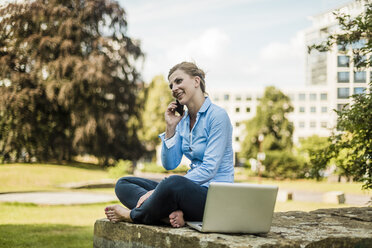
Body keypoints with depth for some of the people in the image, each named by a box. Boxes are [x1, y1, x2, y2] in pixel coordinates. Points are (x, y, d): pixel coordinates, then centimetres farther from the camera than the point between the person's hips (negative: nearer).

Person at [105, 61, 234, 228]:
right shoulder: (183, 120, 14)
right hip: (192, 189, 8)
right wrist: (170, 127, -2)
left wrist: (159, 190, -23)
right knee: (123, 184, -1)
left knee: (174, 183, -40)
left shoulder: (217, 115, -10)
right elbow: (170, 164, 10)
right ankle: (172, 214, -26)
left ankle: (133, 215, -14)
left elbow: (209, 169, -18)